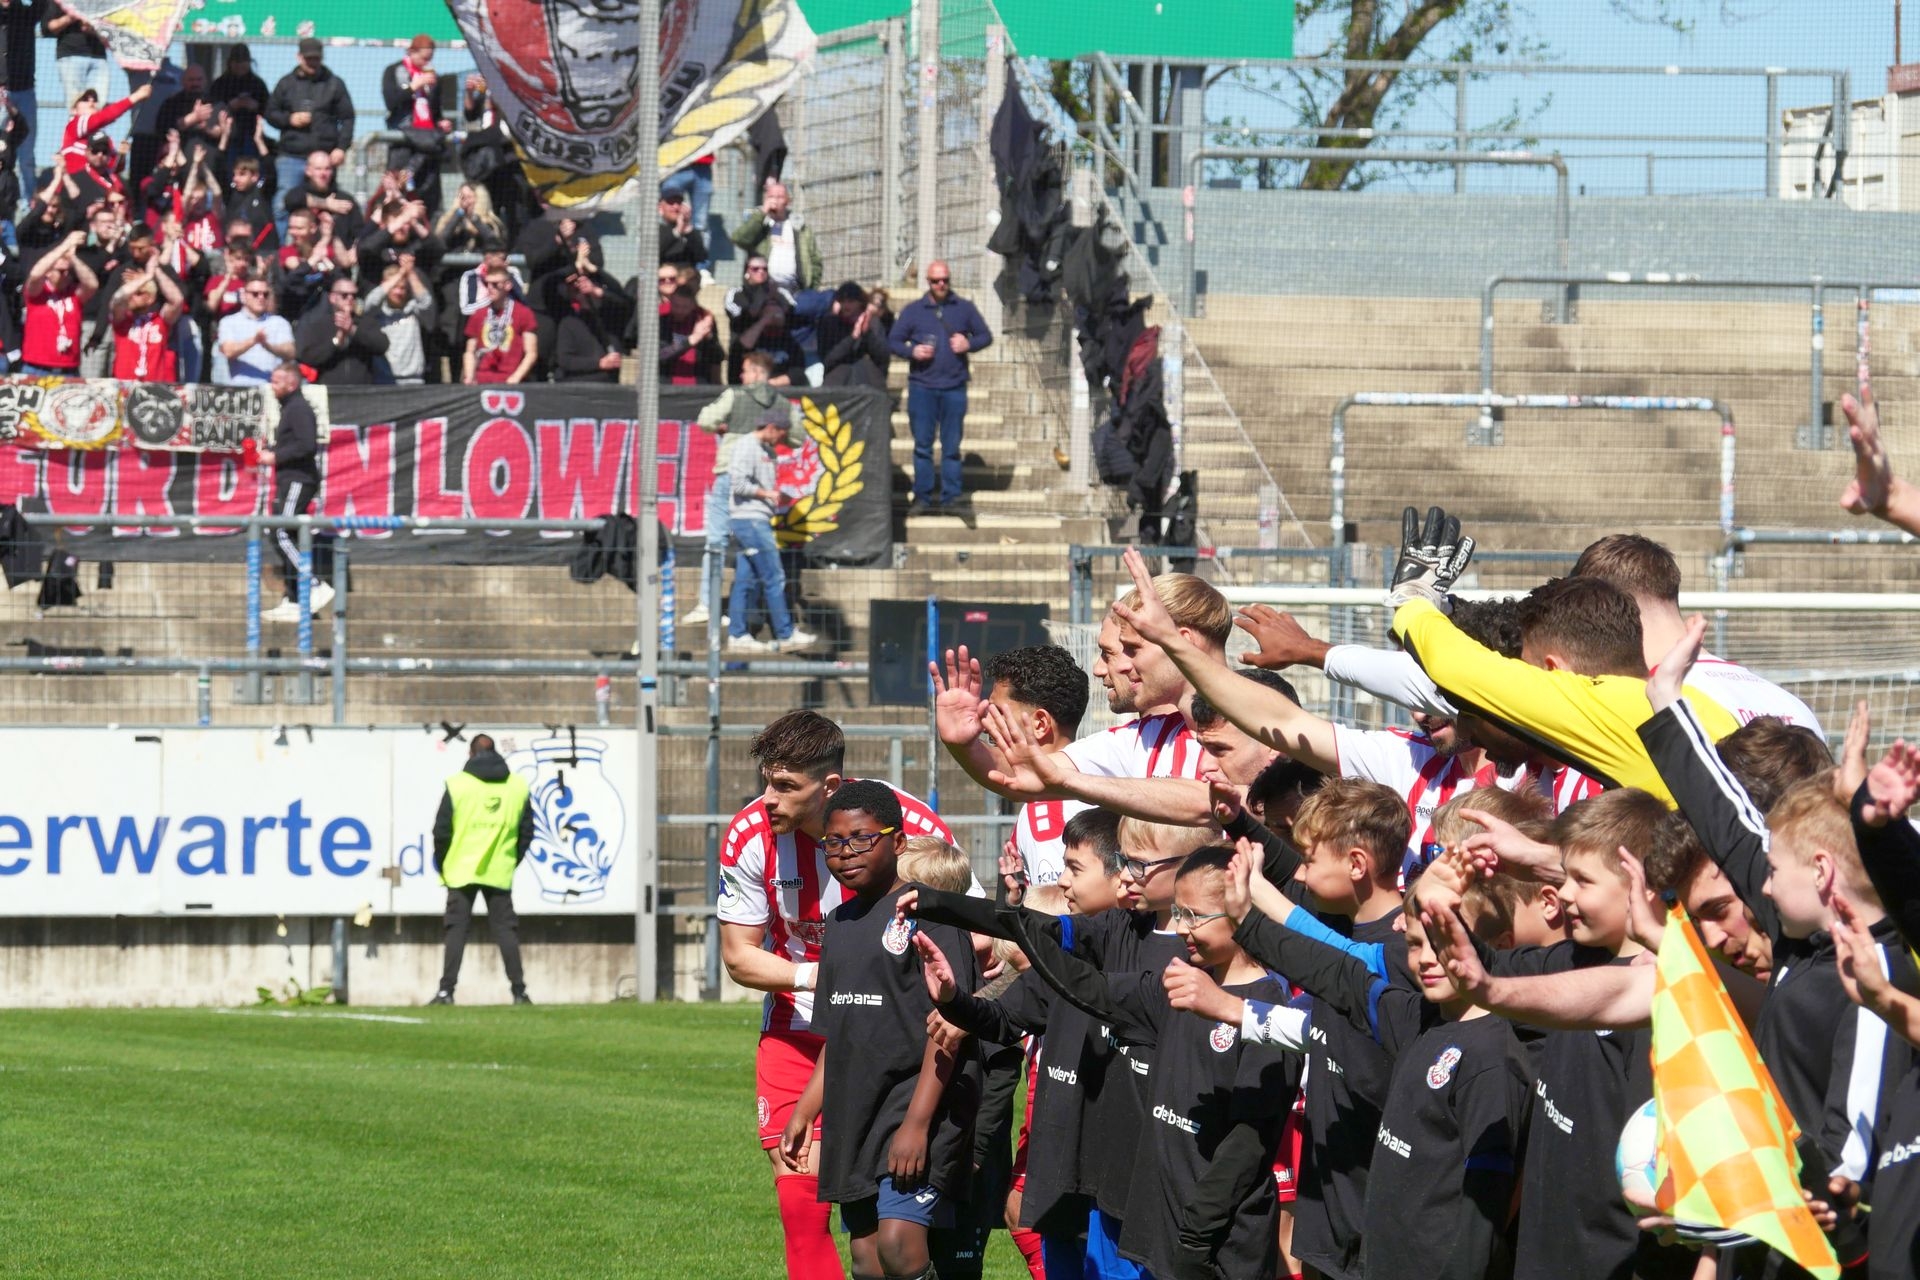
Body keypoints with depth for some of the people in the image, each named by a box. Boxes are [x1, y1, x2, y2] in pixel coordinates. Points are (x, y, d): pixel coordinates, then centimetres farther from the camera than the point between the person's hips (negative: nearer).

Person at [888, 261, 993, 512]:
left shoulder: (964, 308, 9)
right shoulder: (913, 310, 8)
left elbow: (985, 336, 12)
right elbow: (893, 341, 7)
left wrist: (969, 344, -9)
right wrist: (912, 352, -12)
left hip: (954, 387, 0)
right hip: (922, 386, 0)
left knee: (952, 445, 3)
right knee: (923, 444, 1)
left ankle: (951, 496, 5)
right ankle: (923, 496, 5)